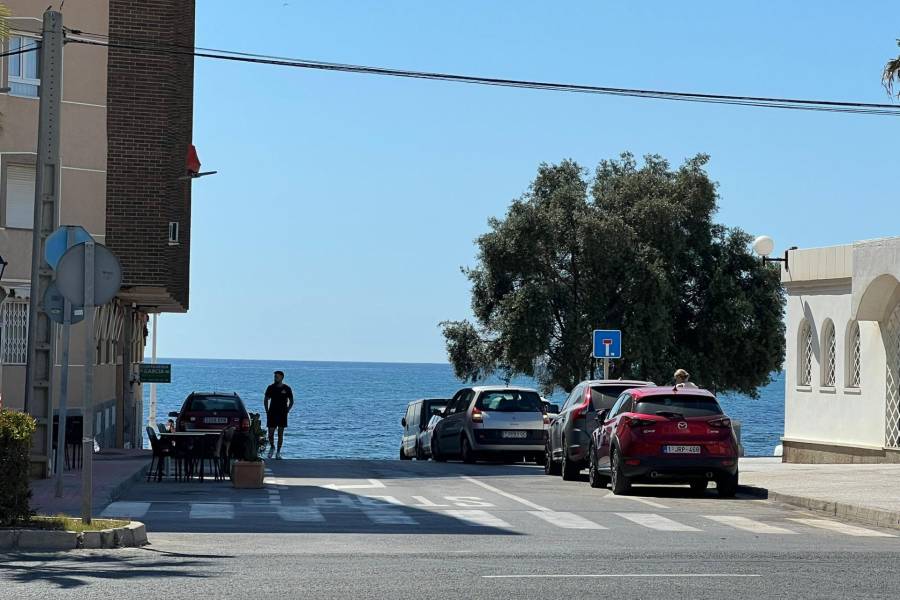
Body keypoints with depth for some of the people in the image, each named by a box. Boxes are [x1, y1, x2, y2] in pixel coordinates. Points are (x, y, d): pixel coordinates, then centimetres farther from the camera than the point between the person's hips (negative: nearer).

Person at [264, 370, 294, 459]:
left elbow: (291, 401, 8)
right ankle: (272, 447, 26)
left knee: (280, 434, 1)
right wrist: (267, 411, 2)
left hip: (282, 414, -1)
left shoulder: (287, 388, 0)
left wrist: (287, 411, -1)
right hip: (272, 414, 1)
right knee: (271, 433, -1)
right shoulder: (270, 388, 2)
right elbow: (266, 400, 11)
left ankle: (278, 453, 6)